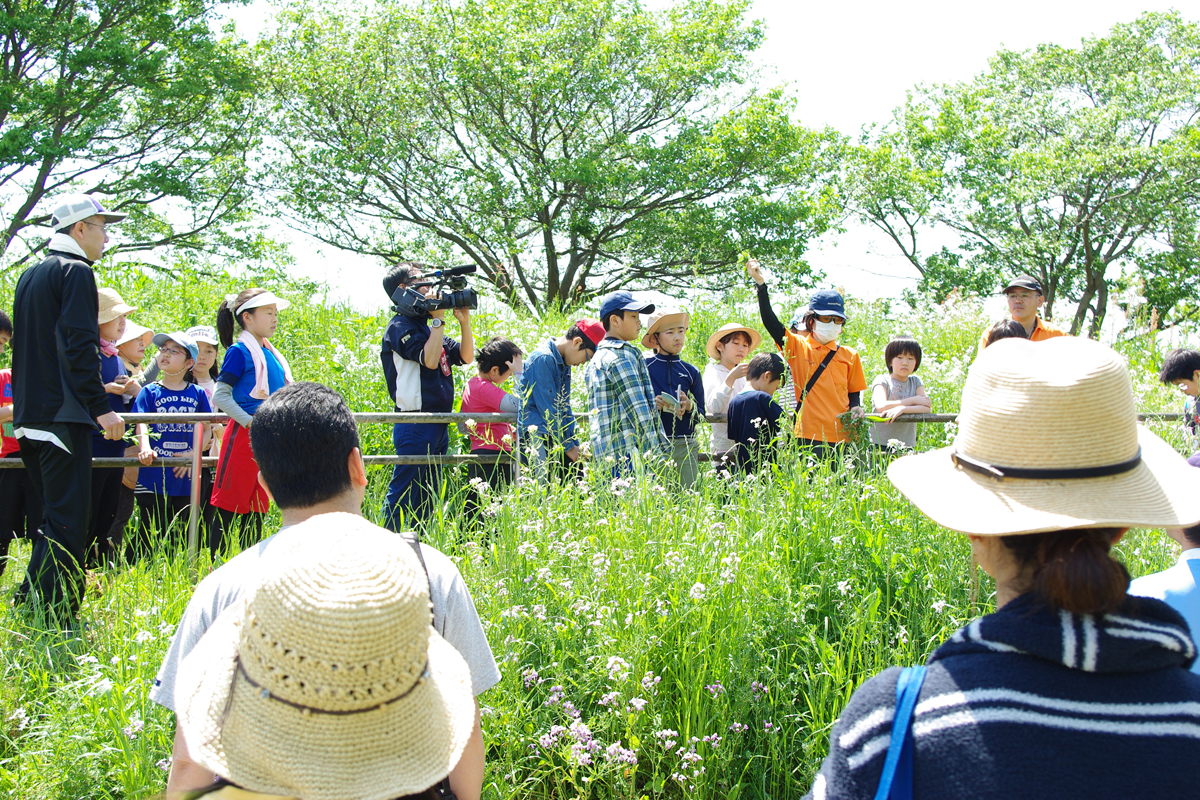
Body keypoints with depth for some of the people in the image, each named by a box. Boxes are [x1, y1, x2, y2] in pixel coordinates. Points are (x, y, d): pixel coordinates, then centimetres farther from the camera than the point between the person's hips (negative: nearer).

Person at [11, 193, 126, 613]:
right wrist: (101, 407, -18)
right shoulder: (76, 271, -8)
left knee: (56, 515, 17)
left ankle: (28, 608, 18)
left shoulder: (29, 276, 20)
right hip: (62, 414, -9)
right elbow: (79, 345, -17)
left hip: (28, 416, 9)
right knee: (69, 520, -9)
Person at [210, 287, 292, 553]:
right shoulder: (239, 352, -8)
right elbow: (220, 396, -13)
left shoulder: (272, 354, 14)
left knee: (257, 510, 10)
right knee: (229, 508, -5)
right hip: (244, 438, -8)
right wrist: (250, 422, -19)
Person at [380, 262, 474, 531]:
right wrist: (438, 318, -16)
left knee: (427, 498, 13)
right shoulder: (400, 327, -8)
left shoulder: (427, 328, 18)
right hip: (416, 425, -9)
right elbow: (429, 359, -21)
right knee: (403, 496, -8)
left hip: (437, 425, 9)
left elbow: (465, 356, 18)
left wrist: (464, 321, 5)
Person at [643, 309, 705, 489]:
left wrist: (689, 406, -9)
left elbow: (701, 416, 12)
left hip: (686, 446, 3)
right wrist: (652, 404, -15)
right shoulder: (643, 367, 2)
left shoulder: (691, 372, 11)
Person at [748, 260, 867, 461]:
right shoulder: (797, 347, 5)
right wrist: (761, 284, -13)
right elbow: (770, 322, -6)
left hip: (842, 436, 3)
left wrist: (855, 409, -2)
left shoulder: (849, 356, 13)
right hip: (808, 437, -3)